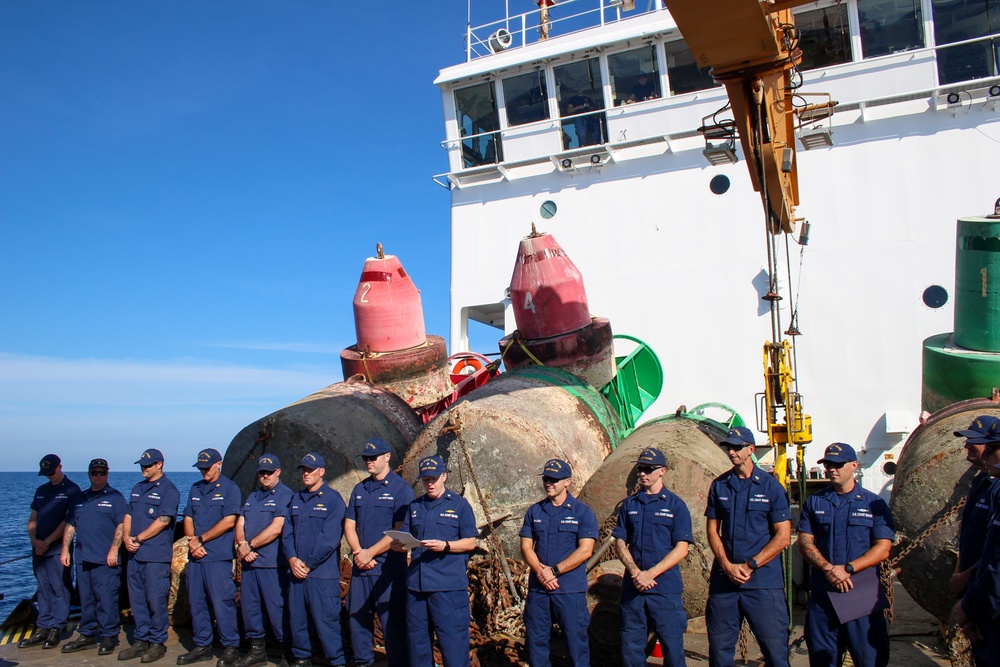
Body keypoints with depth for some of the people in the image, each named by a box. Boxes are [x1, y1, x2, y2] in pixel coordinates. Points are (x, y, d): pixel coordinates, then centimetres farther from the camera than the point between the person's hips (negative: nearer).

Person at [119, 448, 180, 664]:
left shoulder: (168, 490, -7)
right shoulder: (137, 488, 17)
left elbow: (163, 521, -14)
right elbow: (129, 516, 15)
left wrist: (138, 539, -12)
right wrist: (127, 538, -2)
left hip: (156, 555, -7)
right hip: (135, 554, 7)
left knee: (156, 601, -2)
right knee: (137, 599, 11)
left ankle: (157, 643, 8)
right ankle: (141, 640, 22)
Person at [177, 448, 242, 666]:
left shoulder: (229, 488, -5)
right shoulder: (195, 489, 15)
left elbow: (228, 522, -12)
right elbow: (188, 519, 13)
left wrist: (201, 539, -10)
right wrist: (192, 541, -5)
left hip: (218, 557, -7)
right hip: (195, 556, 7)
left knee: (222, 602, -4)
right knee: (196, 602, 11)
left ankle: (230, 648, 5)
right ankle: (202, 646, 22)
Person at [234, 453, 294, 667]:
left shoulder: (285, 495, -7)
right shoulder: (252, 496, 18)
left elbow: (276, 529, -15)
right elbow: (240, 523, 11)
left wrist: (250, 545, -11)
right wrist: (242, 544, -8)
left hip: (273, 562, -7)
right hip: (249, 561, 8)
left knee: (276, 608, -3)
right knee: (249, 604, 12)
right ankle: (257, 649, 25)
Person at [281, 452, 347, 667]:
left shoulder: (333, 499, -7)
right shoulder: (296, 499, 15)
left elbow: (329, 538, -14)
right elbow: (287, 531, 10)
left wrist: (309, 564, -13)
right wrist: (292, 558, -6)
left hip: (322, 572, -6)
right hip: (297, 570, 6)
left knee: (325, 619, -4)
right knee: (297, 618, 13)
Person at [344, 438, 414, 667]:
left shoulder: (401, 488, -7)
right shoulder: (359, 489, 13)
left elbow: (400, 532, -12)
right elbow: (349, 524, 11)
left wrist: (370, 553, -12)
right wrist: (358, 553, -6)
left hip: (389, 566, -6)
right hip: (360, 564, 6)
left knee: (393, 621, -1)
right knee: (358, 616, 13)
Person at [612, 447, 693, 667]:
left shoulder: (676, 505, 0)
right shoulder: (629, 504, 9)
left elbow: (681, 549, -6)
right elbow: (620, 543, 7)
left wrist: (650, 573, -14)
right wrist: (635, 572, -10)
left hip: (666, 588, -3)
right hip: (632, 587, 3)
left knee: (672, 645, 0)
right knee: (630, 647, 8)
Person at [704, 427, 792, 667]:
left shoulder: (771, 486, -2)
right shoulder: (719, 485, 8)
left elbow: (783, 536, -5)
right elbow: (712, 529, 8)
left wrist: (749, 566, -10)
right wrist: (727, 566, -6)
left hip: (763, 581, -3)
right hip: (724, 578, 3)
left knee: (775, 647, 0)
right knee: (719, 647, 9)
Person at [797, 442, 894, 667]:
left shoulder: (874, 504, 3)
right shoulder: (814, 502, 9)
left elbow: (883, 548, -4)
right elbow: (805, 542, 3)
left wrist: (847, 569, -16)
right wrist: (828, 569, -15)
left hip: (863, 595, -2)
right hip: (822, 594, 2)